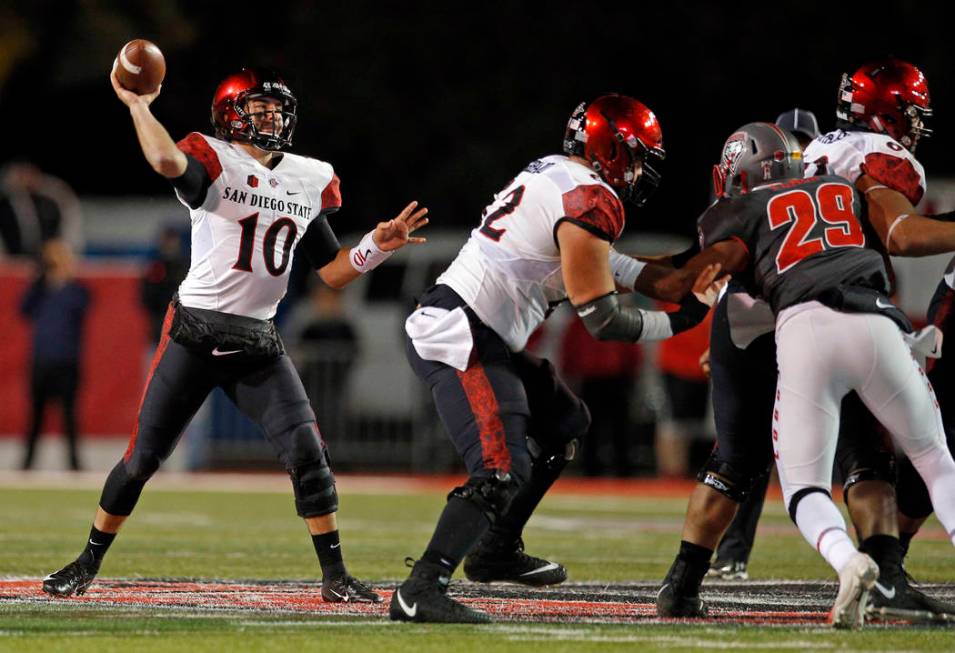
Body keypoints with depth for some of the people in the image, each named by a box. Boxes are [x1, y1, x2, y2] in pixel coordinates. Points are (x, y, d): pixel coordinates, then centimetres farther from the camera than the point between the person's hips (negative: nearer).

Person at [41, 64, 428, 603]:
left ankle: (335, 577, 2)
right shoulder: (214, 162, -8)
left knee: (307, 453, -8)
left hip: (257, 342, 4)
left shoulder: (310, 181, 9)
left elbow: (332, 272, 14)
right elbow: (168, 161, -33)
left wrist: (378, 246, -1)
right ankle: (87, 565, 18)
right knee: (143, 458, 1)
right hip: (195, 335, -4)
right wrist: (137, 103, -26)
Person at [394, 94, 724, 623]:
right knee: (502, 472, -20)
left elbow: (592, 260, 28)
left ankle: (496, 553, 29)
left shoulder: (551, 173, 15)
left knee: (565, 423, 24)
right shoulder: (591, 203, -14)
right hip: (461, 342, -10)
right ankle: (420, 591, -26)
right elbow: (602, 321, -12)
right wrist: (677, 322, 2)